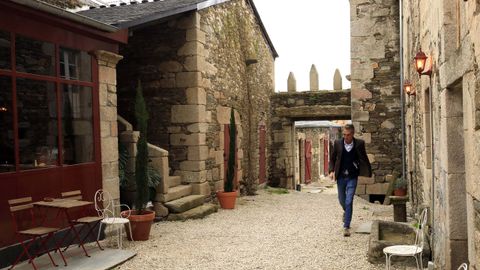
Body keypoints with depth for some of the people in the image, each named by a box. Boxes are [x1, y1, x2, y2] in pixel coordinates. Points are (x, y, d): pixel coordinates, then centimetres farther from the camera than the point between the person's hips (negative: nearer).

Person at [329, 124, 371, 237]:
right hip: (340, 177, 3)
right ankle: (346, 211, 51)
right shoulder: (338, 143, -3)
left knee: (349, 201, -9)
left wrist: (369, 172, 5)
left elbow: (364, 159, 4)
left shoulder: (359, 144, -7)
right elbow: (332, 158, 6)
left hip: (352, 177, -2)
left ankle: (346, 227, -1)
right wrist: (331, 170, -7)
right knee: (341, 199, 18)